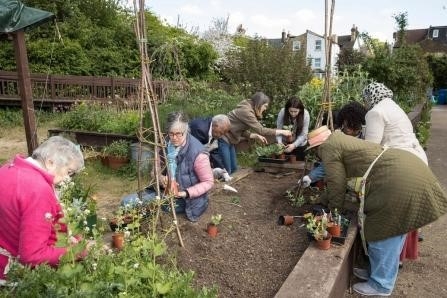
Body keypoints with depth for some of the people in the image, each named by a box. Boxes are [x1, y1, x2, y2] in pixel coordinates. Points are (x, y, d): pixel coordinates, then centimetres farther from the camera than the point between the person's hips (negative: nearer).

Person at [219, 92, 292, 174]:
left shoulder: (249, 110, 9)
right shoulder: (245, 111, -21)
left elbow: (242, 131, 11)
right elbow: (261, 130, -23)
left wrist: (257, 136, -1)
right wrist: (282, 132, -16)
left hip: (229, 140, 10)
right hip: (222, 139, -10)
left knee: (233, 169, 12)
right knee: (226, 171, -5)